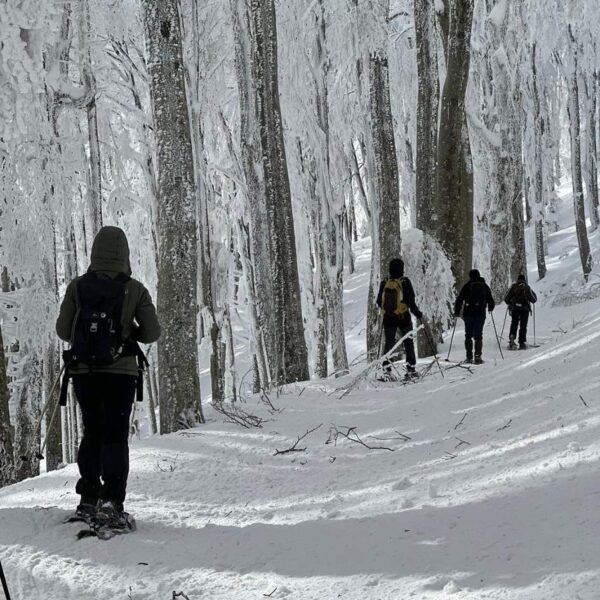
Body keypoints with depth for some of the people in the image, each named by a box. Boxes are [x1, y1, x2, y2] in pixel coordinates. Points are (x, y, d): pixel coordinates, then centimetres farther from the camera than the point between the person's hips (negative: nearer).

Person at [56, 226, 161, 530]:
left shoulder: (77, 286, -1)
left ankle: (88, 501, 12)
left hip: (82, 370, 2)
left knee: (92, 433, 15)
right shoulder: (135, 289, -5)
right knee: (115, 436, 2)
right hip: (120, 371, -2)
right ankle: (111, 502, -10)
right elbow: (151, 333, -4)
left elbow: (62, 330, -1)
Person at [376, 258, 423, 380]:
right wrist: (418, 313, 2)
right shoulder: (405, 282, -12)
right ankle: (410, 368, 11)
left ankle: (387, 368, -5)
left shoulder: (384, 283, -1)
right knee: (408, 342, 11)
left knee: (388, 343, 7)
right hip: (403, 318, -3)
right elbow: (410, 301, -12)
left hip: (388, 319, 3)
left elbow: (379, 302, 7)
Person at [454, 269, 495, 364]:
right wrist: (490, 308, 32)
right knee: (478, 336, 2)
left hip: (468, 313, -1)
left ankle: (469, 357, 5)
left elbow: (459, 300, -3)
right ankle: (478, 356, -10)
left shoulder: (467, 286, -1)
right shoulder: (485, 286, 5)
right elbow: (490, 300, 10)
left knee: (468, 335, 9)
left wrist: (457, 312, 7)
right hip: (480, 314, 1)